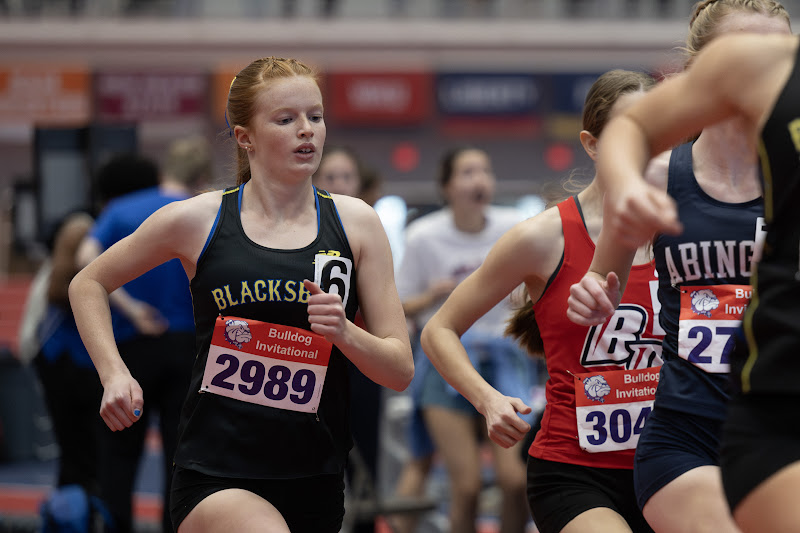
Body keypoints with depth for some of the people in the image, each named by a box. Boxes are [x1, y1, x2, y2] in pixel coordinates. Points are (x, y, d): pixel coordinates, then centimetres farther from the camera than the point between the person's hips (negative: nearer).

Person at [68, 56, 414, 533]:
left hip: (317, 486, 4)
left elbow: (401, 370, 5)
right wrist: (114, 374, 3)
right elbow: (89, 284, 16)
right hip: (215, 474, -3)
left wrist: (344, 333, -14)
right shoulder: (197, 220, 0)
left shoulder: (355, 222, 5)